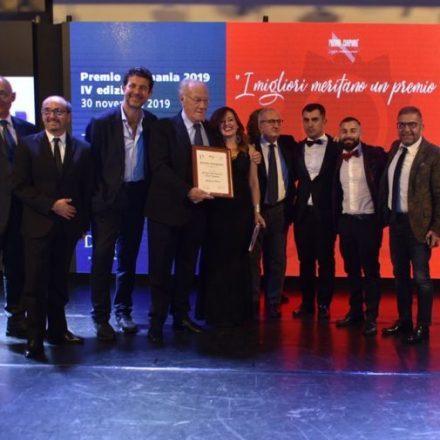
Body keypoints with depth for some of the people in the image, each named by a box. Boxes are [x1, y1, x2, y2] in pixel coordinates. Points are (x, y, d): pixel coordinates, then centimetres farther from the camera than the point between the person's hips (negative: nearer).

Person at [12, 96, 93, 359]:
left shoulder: (82, 149, 6)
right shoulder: (28, 145, 1)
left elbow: (87, 189, 8)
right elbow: (20, 186, -4)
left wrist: (84, 221, 2)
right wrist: (51, 205, -13)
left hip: (68, 226, 2)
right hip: (38, 225, -2)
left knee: (59, 282, 12)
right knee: (36, 284, -2)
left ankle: (58, 330, 24)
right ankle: (35, 338, 6)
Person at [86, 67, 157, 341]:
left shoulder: (153, 124, -1)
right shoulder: (102, 123, -9)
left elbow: (155, 163, 6)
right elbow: (91, 162, -5)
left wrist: (149, 194, -1)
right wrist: (97, 195, -6)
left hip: (137, 199, 3)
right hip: (108, 199, -3)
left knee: (129, 258, 13)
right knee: (102, 258, -2)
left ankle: (123, 310, 26)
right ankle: (101, 317, 8)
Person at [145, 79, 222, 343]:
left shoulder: (211, 131, 11)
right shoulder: (164, 127, -5)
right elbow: (159, 167, -15)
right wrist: (187, 191, -24)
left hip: (197, 210, 5)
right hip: (167, 209, -5)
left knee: (187, 267, 14)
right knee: (161, 269, 2)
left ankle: (181, 316, 26)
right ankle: (157, 321, 11)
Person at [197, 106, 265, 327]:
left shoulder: (248, 149, 7)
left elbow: (253, 182, 9)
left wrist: (256, 210, 5)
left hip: (242, 211, 2)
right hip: (217, 211, -2)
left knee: (239, 260, 10)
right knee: (218, 261, 2)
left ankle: (238, 310, 20)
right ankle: (217, 312, 11)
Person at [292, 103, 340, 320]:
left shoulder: (336, 147, -3)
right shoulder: (297, 148, 8)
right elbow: (293, 178, 7)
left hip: (325, 212, -3)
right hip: (303, 212, 3)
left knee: (325, 259, 5)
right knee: (305, 260, 9)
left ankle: (324, 304, 15)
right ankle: (307, 303, 19)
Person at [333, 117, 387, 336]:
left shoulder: (375, 154, -5)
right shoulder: (336, 158, 7)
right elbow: (335, 191, 11)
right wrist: (336, 220, 5)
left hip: (369, 220, -4)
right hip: (346, 221, 4)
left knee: (370, 269, 2)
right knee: (351, 269, 12)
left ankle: (371, 317, 9)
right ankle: (355, 311, 24)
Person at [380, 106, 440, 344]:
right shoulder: (394, 148, 6)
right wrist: (384, 215, 7)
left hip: (418, 224, -6)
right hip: (395, 221, 6)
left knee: (421, 277, 3)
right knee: (400, 274, 16)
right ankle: (404, 321, 30)